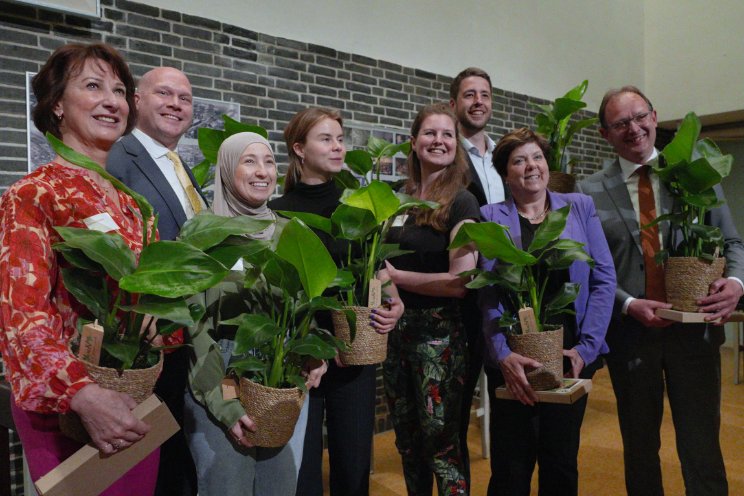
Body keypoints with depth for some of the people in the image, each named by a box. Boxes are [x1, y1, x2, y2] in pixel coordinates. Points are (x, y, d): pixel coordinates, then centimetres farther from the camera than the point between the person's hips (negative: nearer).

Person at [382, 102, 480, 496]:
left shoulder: (460, 202, -10)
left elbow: (460, 280, -19)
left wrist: (394, 275, -14)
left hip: (439, 332, -6)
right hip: (396, 327, 7)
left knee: (442, 443, 3)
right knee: (407, 438, 19)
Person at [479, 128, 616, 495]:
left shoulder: (580, 207, 6)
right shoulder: (491, 218, 1)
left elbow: (603, 280, 1)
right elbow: (488, 293, -7)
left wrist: (587, 347, -8)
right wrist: (503, 355, -19)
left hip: (570, 355, 2)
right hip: (512, 359, -1)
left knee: (562, 464, 13)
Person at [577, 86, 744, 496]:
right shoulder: (590, 192, 0)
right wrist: (629, 304, -16)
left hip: (695, 328, 1)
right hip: (630, 330, 0)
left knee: (702, 448, 4)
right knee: (639, 448, 16)